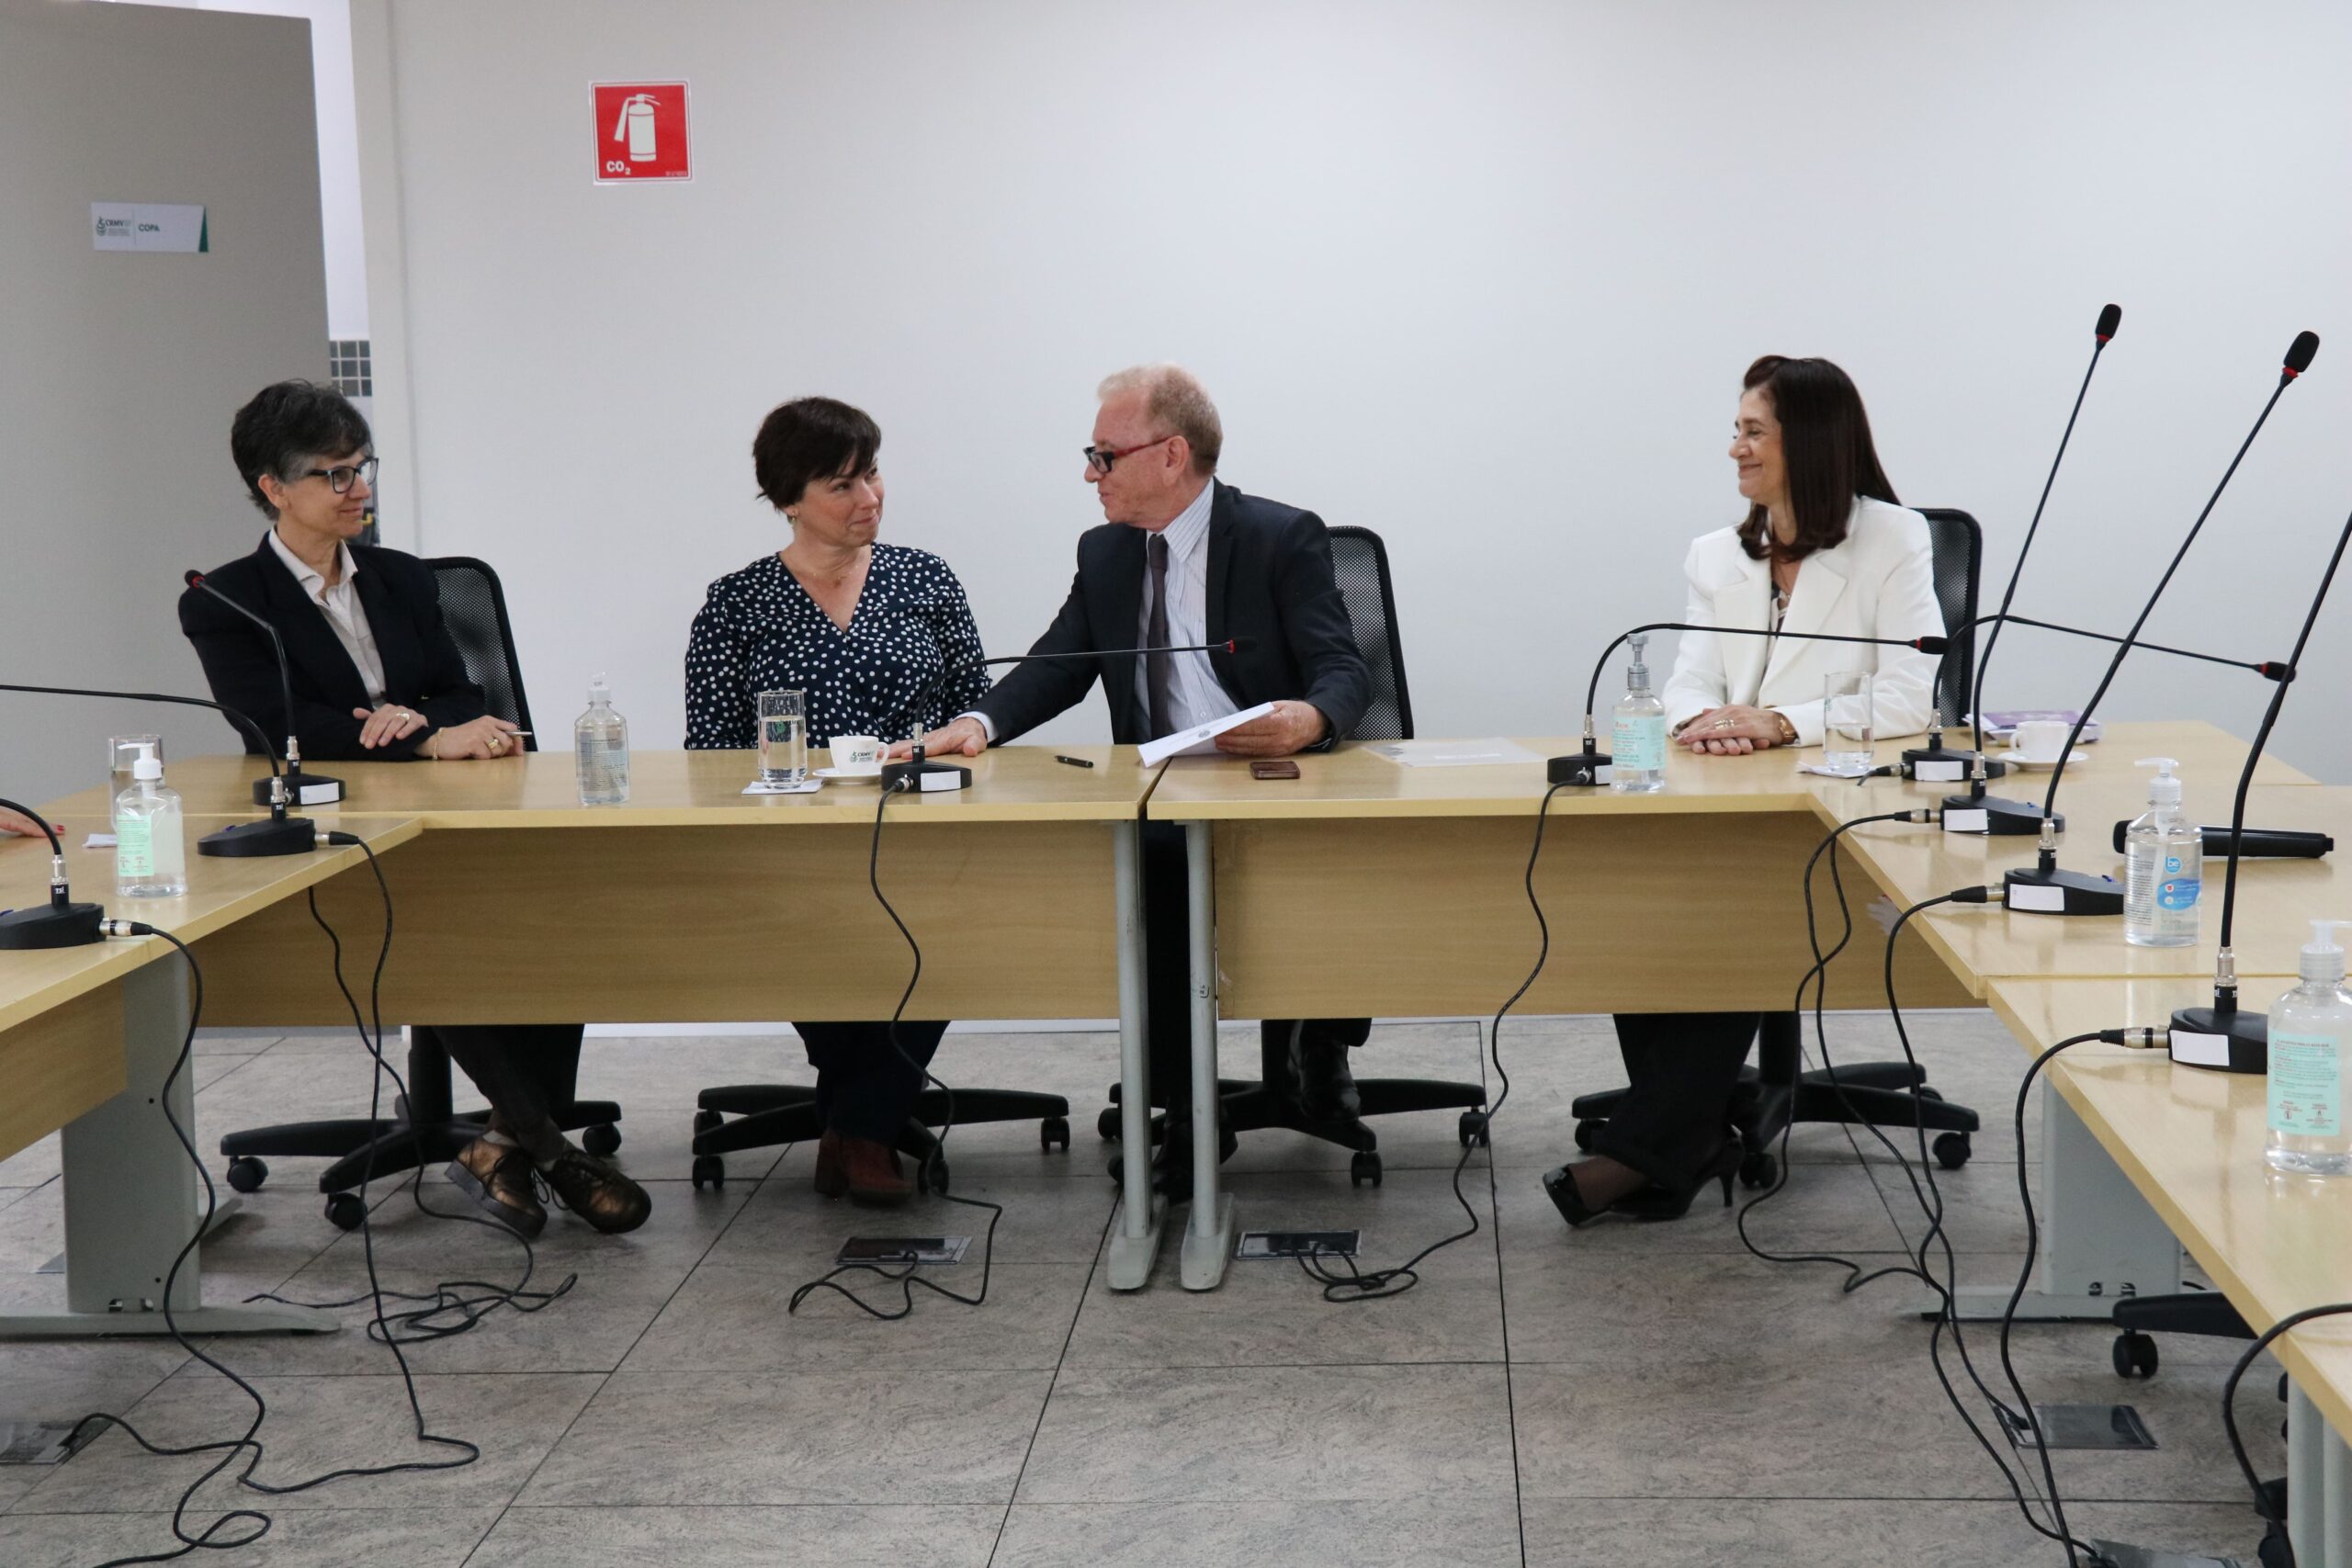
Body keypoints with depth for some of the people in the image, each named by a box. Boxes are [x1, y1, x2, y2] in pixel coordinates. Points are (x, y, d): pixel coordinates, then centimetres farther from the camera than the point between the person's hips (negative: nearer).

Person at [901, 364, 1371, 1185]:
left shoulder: (1284, 538, -3)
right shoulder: (1104, 552, 14)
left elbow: (1345, 672, -11)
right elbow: (1057, 667, 10)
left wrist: (1310, 718, -35)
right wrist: (979, 722, -11)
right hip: (1160, 810, 4)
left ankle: (1315, 1039, 0)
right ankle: (1184, 1112, -10)